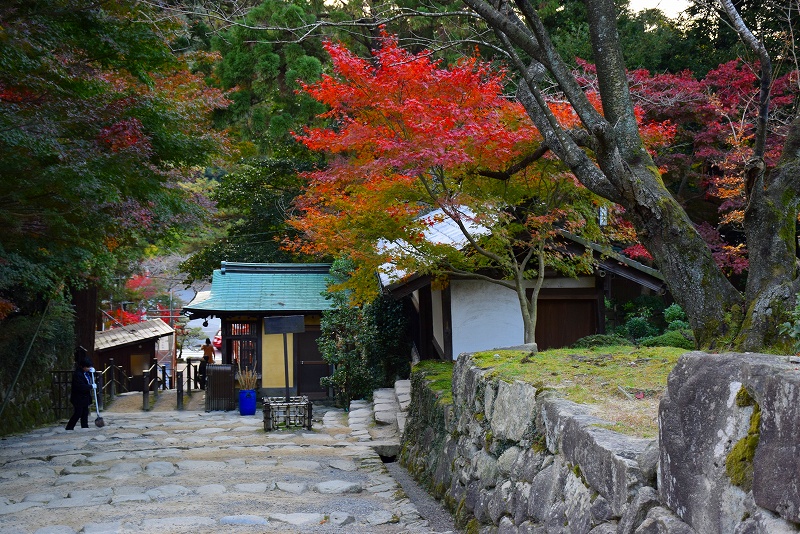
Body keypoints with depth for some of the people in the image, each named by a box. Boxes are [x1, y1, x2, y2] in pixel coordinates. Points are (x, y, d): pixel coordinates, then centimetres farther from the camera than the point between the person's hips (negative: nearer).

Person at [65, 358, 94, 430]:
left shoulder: (86, 372, 6)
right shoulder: (77, 374, -22)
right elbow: (81, 386, -29)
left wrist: (92, 372, 2)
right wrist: (91, 386, -19)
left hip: (85, 397, 9)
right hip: (79, 398, -9)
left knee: (85, 413, 10)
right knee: (78, 413, -5)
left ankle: (85, 427, 16)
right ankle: (69, 427, 4)